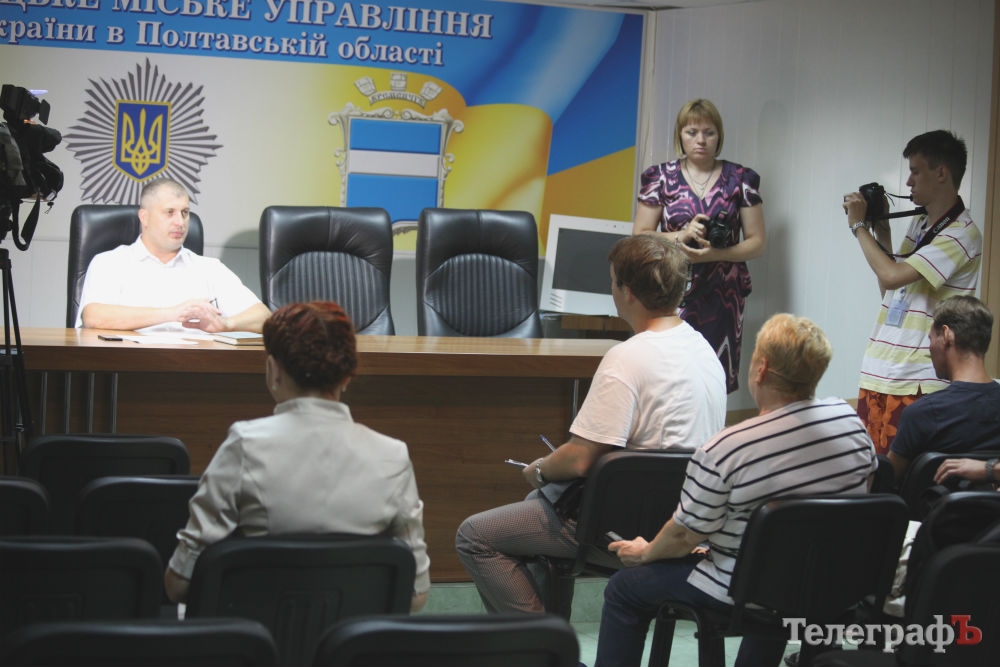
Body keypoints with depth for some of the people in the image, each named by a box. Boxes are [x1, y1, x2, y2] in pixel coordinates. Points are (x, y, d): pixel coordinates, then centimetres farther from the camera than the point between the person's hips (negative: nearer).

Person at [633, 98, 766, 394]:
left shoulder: (740, 180, 8)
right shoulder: (661, 178, 8)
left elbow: (756, 242, 7)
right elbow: (639, 237, 6)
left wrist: (716, 253, -11)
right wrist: (681, 236, -11)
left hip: (722, 296, 0)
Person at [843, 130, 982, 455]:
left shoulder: (962, 234, -12)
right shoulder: (919, 224, 15)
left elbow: (892, 276, -21)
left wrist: (859, 226, -7)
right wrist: (881, 231, 12)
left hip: (916, 383, -8)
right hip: (878, 374, 8)